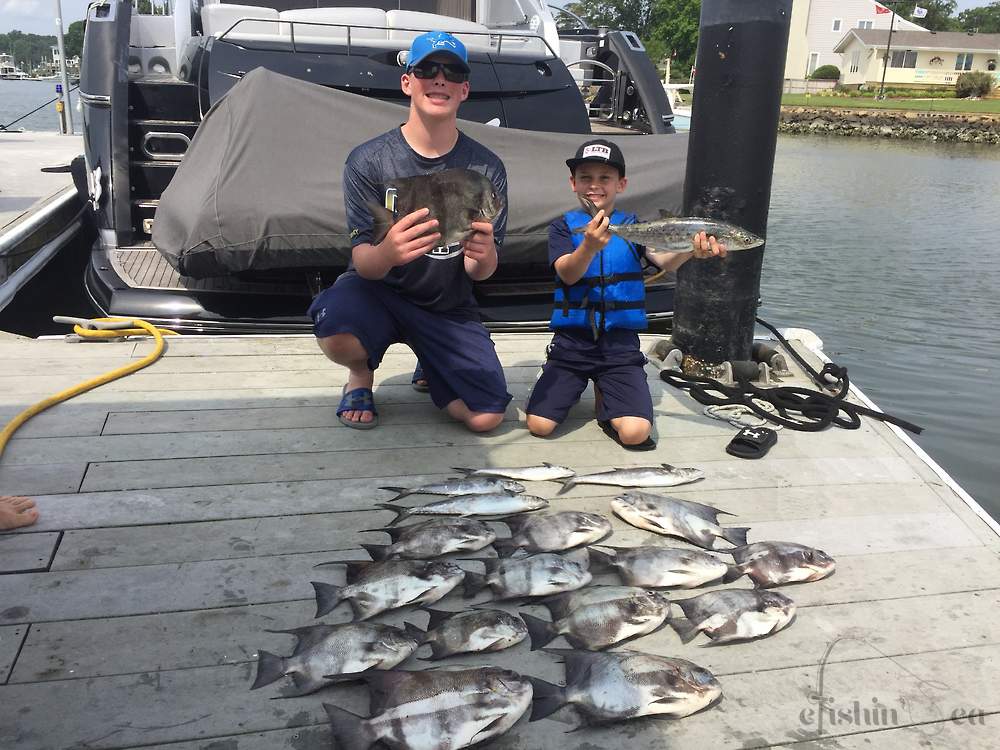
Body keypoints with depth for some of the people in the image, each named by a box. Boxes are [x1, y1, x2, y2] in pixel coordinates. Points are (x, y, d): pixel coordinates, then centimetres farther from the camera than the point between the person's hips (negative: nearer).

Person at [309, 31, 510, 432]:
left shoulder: (486, 168, -7)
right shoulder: (368, 160, -12)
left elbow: (481, 272, -8)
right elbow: (364, 264, -17)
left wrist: (482, 256, -35)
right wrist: (386, 252, -43)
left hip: (449, 308, 2)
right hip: (380, 292, -2)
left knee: (487, 417, -13)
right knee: (336, 333, -37)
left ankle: (432, 369, 23)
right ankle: (362, 371, 3)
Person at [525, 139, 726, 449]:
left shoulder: (633, 226, 5)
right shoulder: (564, 226, 2)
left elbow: (664, 260, -13)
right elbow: (568, 274, -14)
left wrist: (691, 250, -37)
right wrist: (589, 246, -36)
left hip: (620, 343, 0)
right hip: (571, 341, 0)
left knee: (635, 433, -18)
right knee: (539, 425, -12)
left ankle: (604, 396, 15)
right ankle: (573, 388, 19)